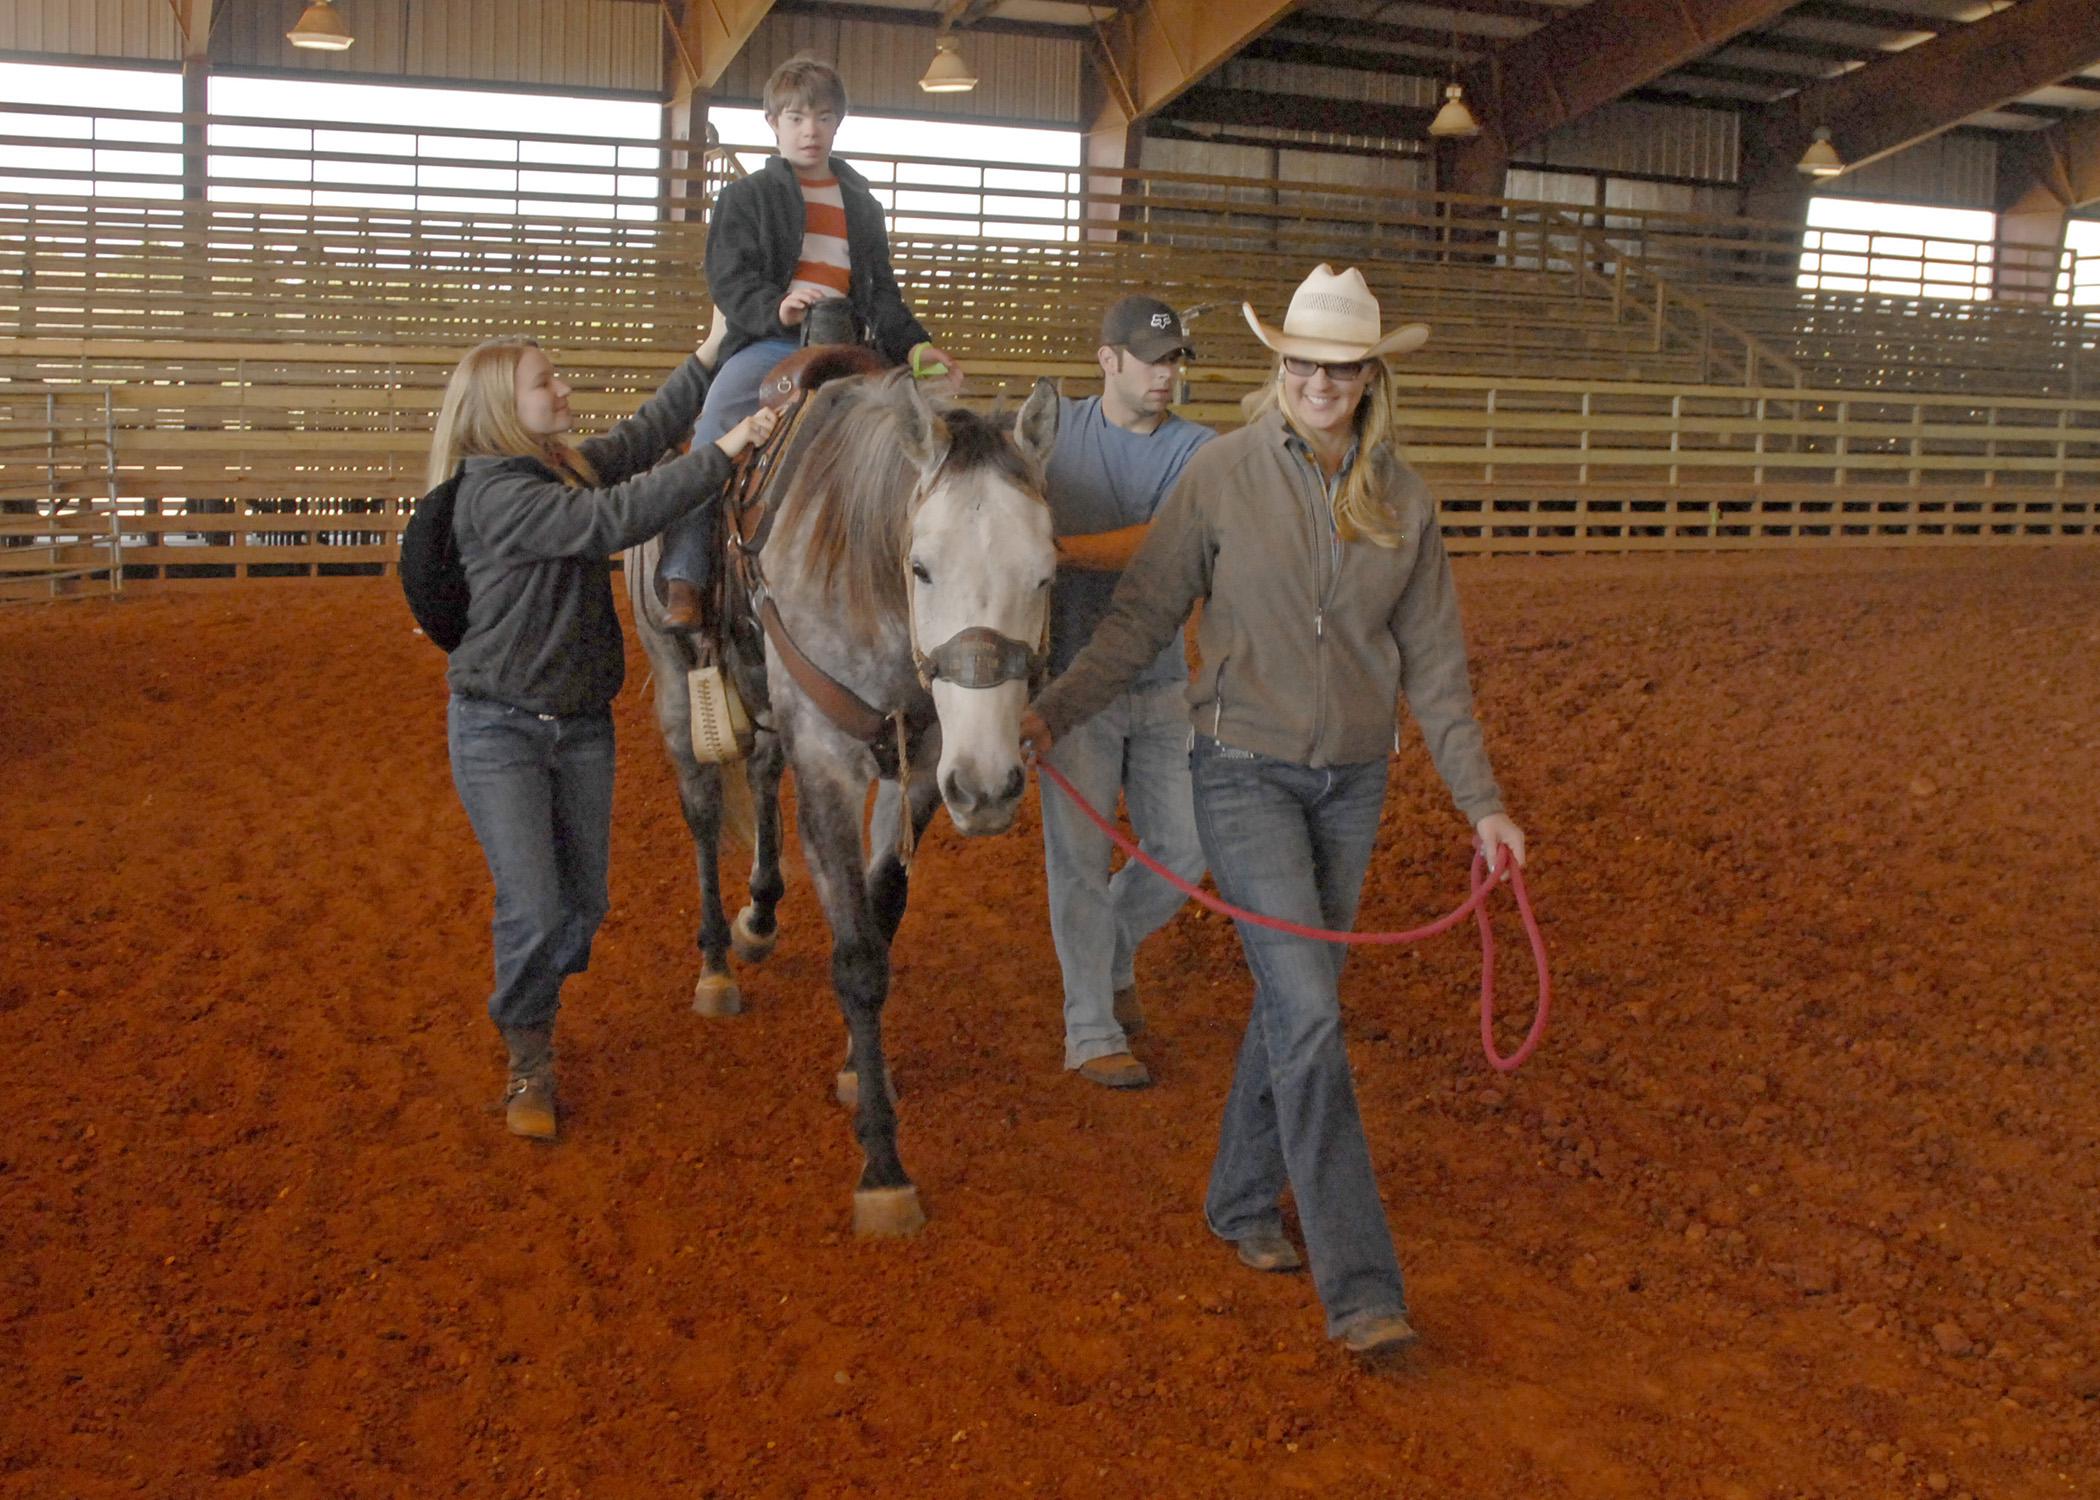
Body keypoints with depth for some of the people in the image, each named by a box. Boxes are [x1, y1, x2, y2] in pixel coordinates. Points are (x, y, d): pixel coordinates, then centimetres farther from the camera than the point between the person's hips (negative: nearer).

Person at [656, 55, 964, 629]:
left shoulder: (861, 204, 21)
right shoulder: (747, 196, 8)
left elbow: (882, 293, 22)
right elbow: (729, 281, -3)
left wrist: (913, 345, 5)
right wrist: (778, 308, -24)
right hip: (766, 344, -4)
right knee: (713, 436, -28)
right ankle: (681, 578, -27)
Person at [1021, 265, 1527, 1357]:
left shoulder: (1402, 499, 2)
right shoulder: (1223, 474, -7)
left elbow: (1433, 664, 6)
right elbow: (1143, 614, -4)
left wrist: (1481, 802, 3)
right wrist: (1056, 711, -14)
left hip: (1353, 780, 4)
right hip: (1246, 773, -4)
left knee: (1291, 1000, 14)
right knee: (1309, 1013, -11)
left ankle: (1242, 1201, 35)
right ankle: (1359, 1287, -7)